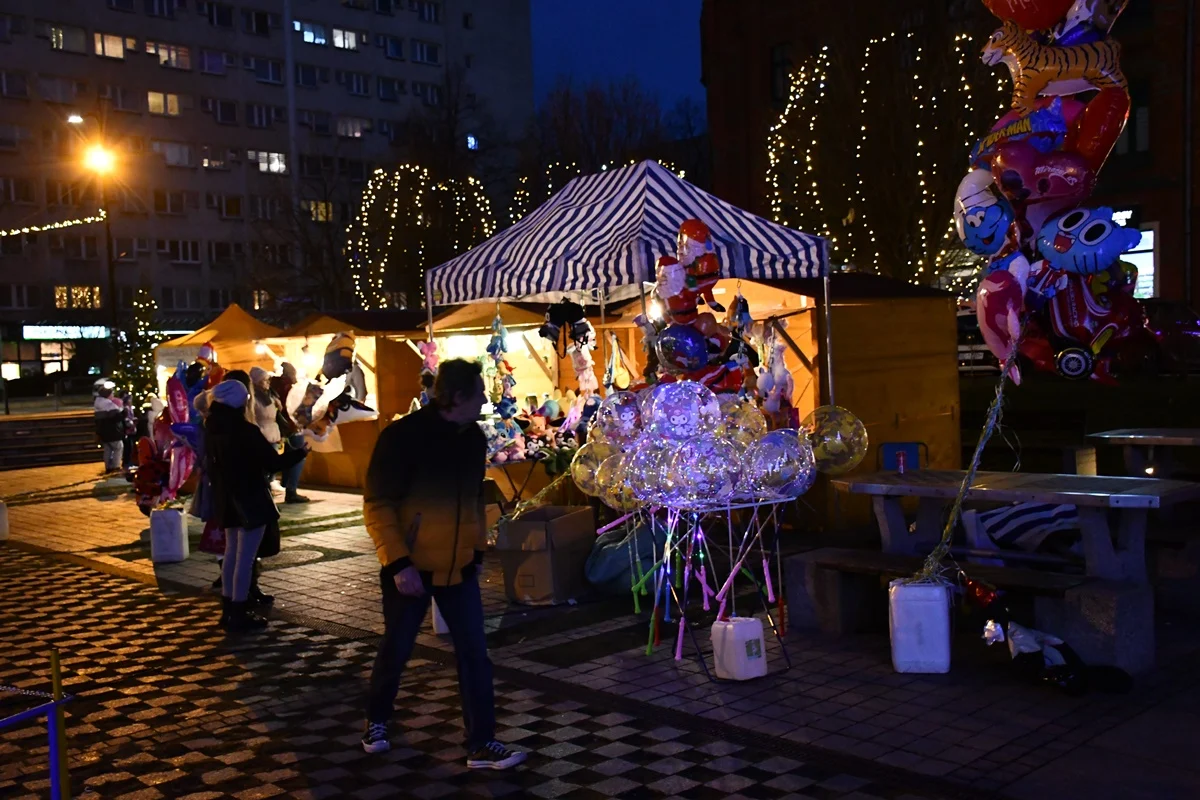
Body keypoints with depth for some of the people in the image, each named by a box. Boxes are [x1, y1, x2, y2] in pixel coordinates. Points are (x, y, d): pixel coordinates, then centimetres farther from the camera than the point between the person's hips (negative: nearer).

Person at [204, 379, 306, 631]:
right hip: (250, 501, -8)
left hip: (227, 502, 8)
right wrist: (299, 451, -4)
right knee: (245, 557, -2)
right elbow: (272, 463, -18)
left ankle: (228, 609, 24)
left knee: (232, 553, 18)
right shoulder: (246, 431, -21)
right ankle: (239, 614, 2)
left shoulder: (213, 430, 2)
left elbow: (210, 466, 12)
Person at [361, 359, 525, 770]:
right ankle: (377, 721, 37)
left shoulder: (473, 436, 2)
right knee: (396, 649, 12)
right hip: (411, 566, -5)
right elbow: (377, 505, -16)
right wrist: (397, 562, -22)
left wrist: (477, 548, 12)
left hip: (458, 565, 5)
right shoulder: (402, 436, -17)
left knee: (475, 653, 1)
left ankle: (482, 744, 9)